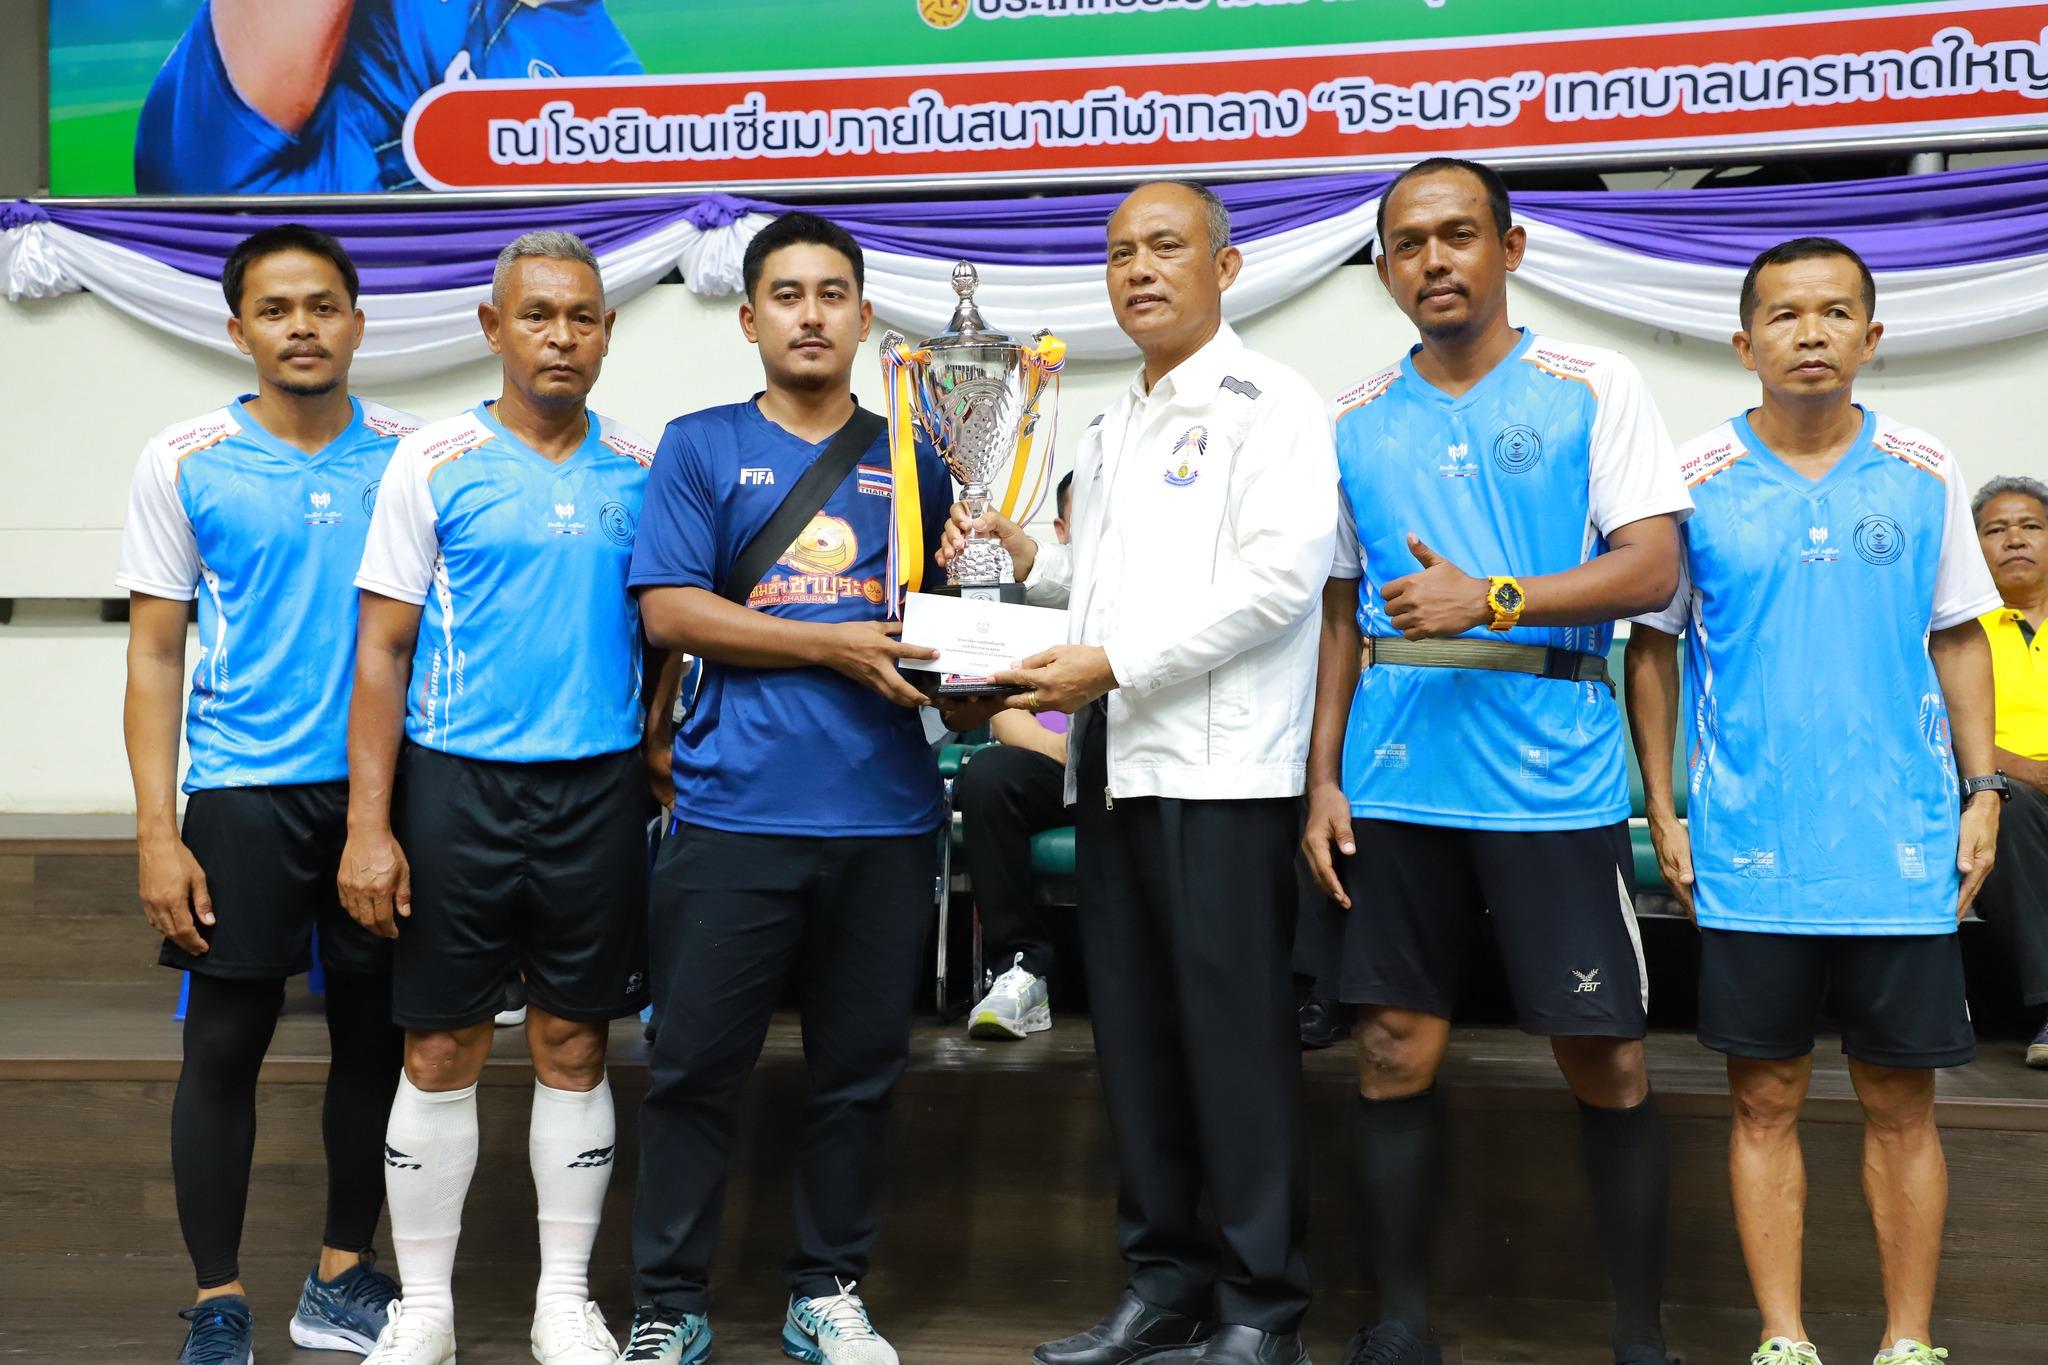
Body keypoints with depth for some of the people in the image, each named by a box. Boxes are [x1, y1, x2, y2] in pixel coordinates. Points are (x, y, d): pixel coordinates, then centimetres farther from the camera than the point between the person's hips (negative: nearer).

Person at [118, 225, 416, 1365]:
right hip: (242, 793, -2)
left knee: (375, 1035, 9)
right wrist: (157, 832, -6)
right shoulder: (185, 464, 0)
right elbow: (155, 653, 1)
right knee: (226, 1044, 2)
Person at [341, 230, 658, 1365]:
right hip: (455, 783, -2)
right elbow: (382, 650, -3)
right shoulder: (434, 464, -1)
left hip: (599, 790, 2)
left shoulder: (642, 471, 6)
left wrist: (668, 784, 3)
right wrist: (370, 823, -9)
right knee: (441, 1054, 4)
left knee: (575, 1048, 9)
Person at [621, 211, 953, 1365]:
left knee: (860, 1072, 10)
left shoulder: (913, 460, 13)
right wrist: (835, 645, -12)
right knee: (697, 1067, 3)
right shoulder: (702, 447, 6)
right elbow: (671, 611, -5)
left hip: (884, 815, 3)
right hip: (735, 811, -2)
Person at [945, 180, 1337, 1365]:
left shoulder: (1268, 404, -2)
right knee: (1135, 1035, 10)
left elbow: (1281, 577, -15)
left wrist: (1116, 664, -16)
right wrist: (1025, 560, 10)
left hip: (1221, 764, -8)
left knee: (1235, 1033, -5)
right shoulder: (1112, 431, 23)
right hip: (1115, 764, 8)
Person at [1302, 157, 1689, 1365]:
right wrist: (1323, 778, 6)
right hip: (1393, 783, 3)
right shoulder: (1355, 424, 12)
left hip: (1555, 778, -3)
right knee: (1396, 1051, 6)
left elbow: (1653, 571, -6)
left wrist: (1494, 599, -19)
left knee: (1607, 1060, 1)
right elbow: (1340, 611, 14)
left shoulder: (1595, 389, 2)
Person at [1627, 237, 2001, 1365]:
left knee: (1901, 1103, 6)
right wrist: (1662, 810, 0)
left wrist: (1982, 789, 4)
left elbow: (1958, 637, 12)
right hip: (1748, 850, -1)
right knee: (1766, 1100, 6)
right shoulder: (1696, 479, 1)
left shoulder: (1925, 474, 5)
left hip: (1903, 846, 1)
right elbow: (1652, 647, 6)